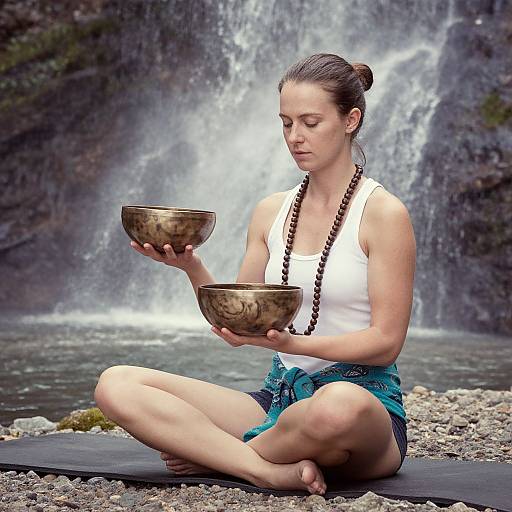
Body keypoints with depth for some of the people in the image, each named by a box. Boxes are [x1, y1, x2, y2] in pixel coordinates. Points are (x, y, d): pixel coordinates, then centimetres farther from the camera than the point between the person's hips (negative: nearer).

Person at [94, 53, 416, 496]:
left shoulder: (383, 213, -5)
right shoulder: (271, 212, 12)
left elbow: (386, 341, -9)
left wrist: (290, 342, -24)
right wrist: (192, 268, -9)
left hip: (365, 397, -4)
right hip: (279, 398, 5)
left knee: (340, 404, -44)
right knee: (116, 384, -13)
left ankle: (210, 453, -15)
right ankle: (273, 470, -22)